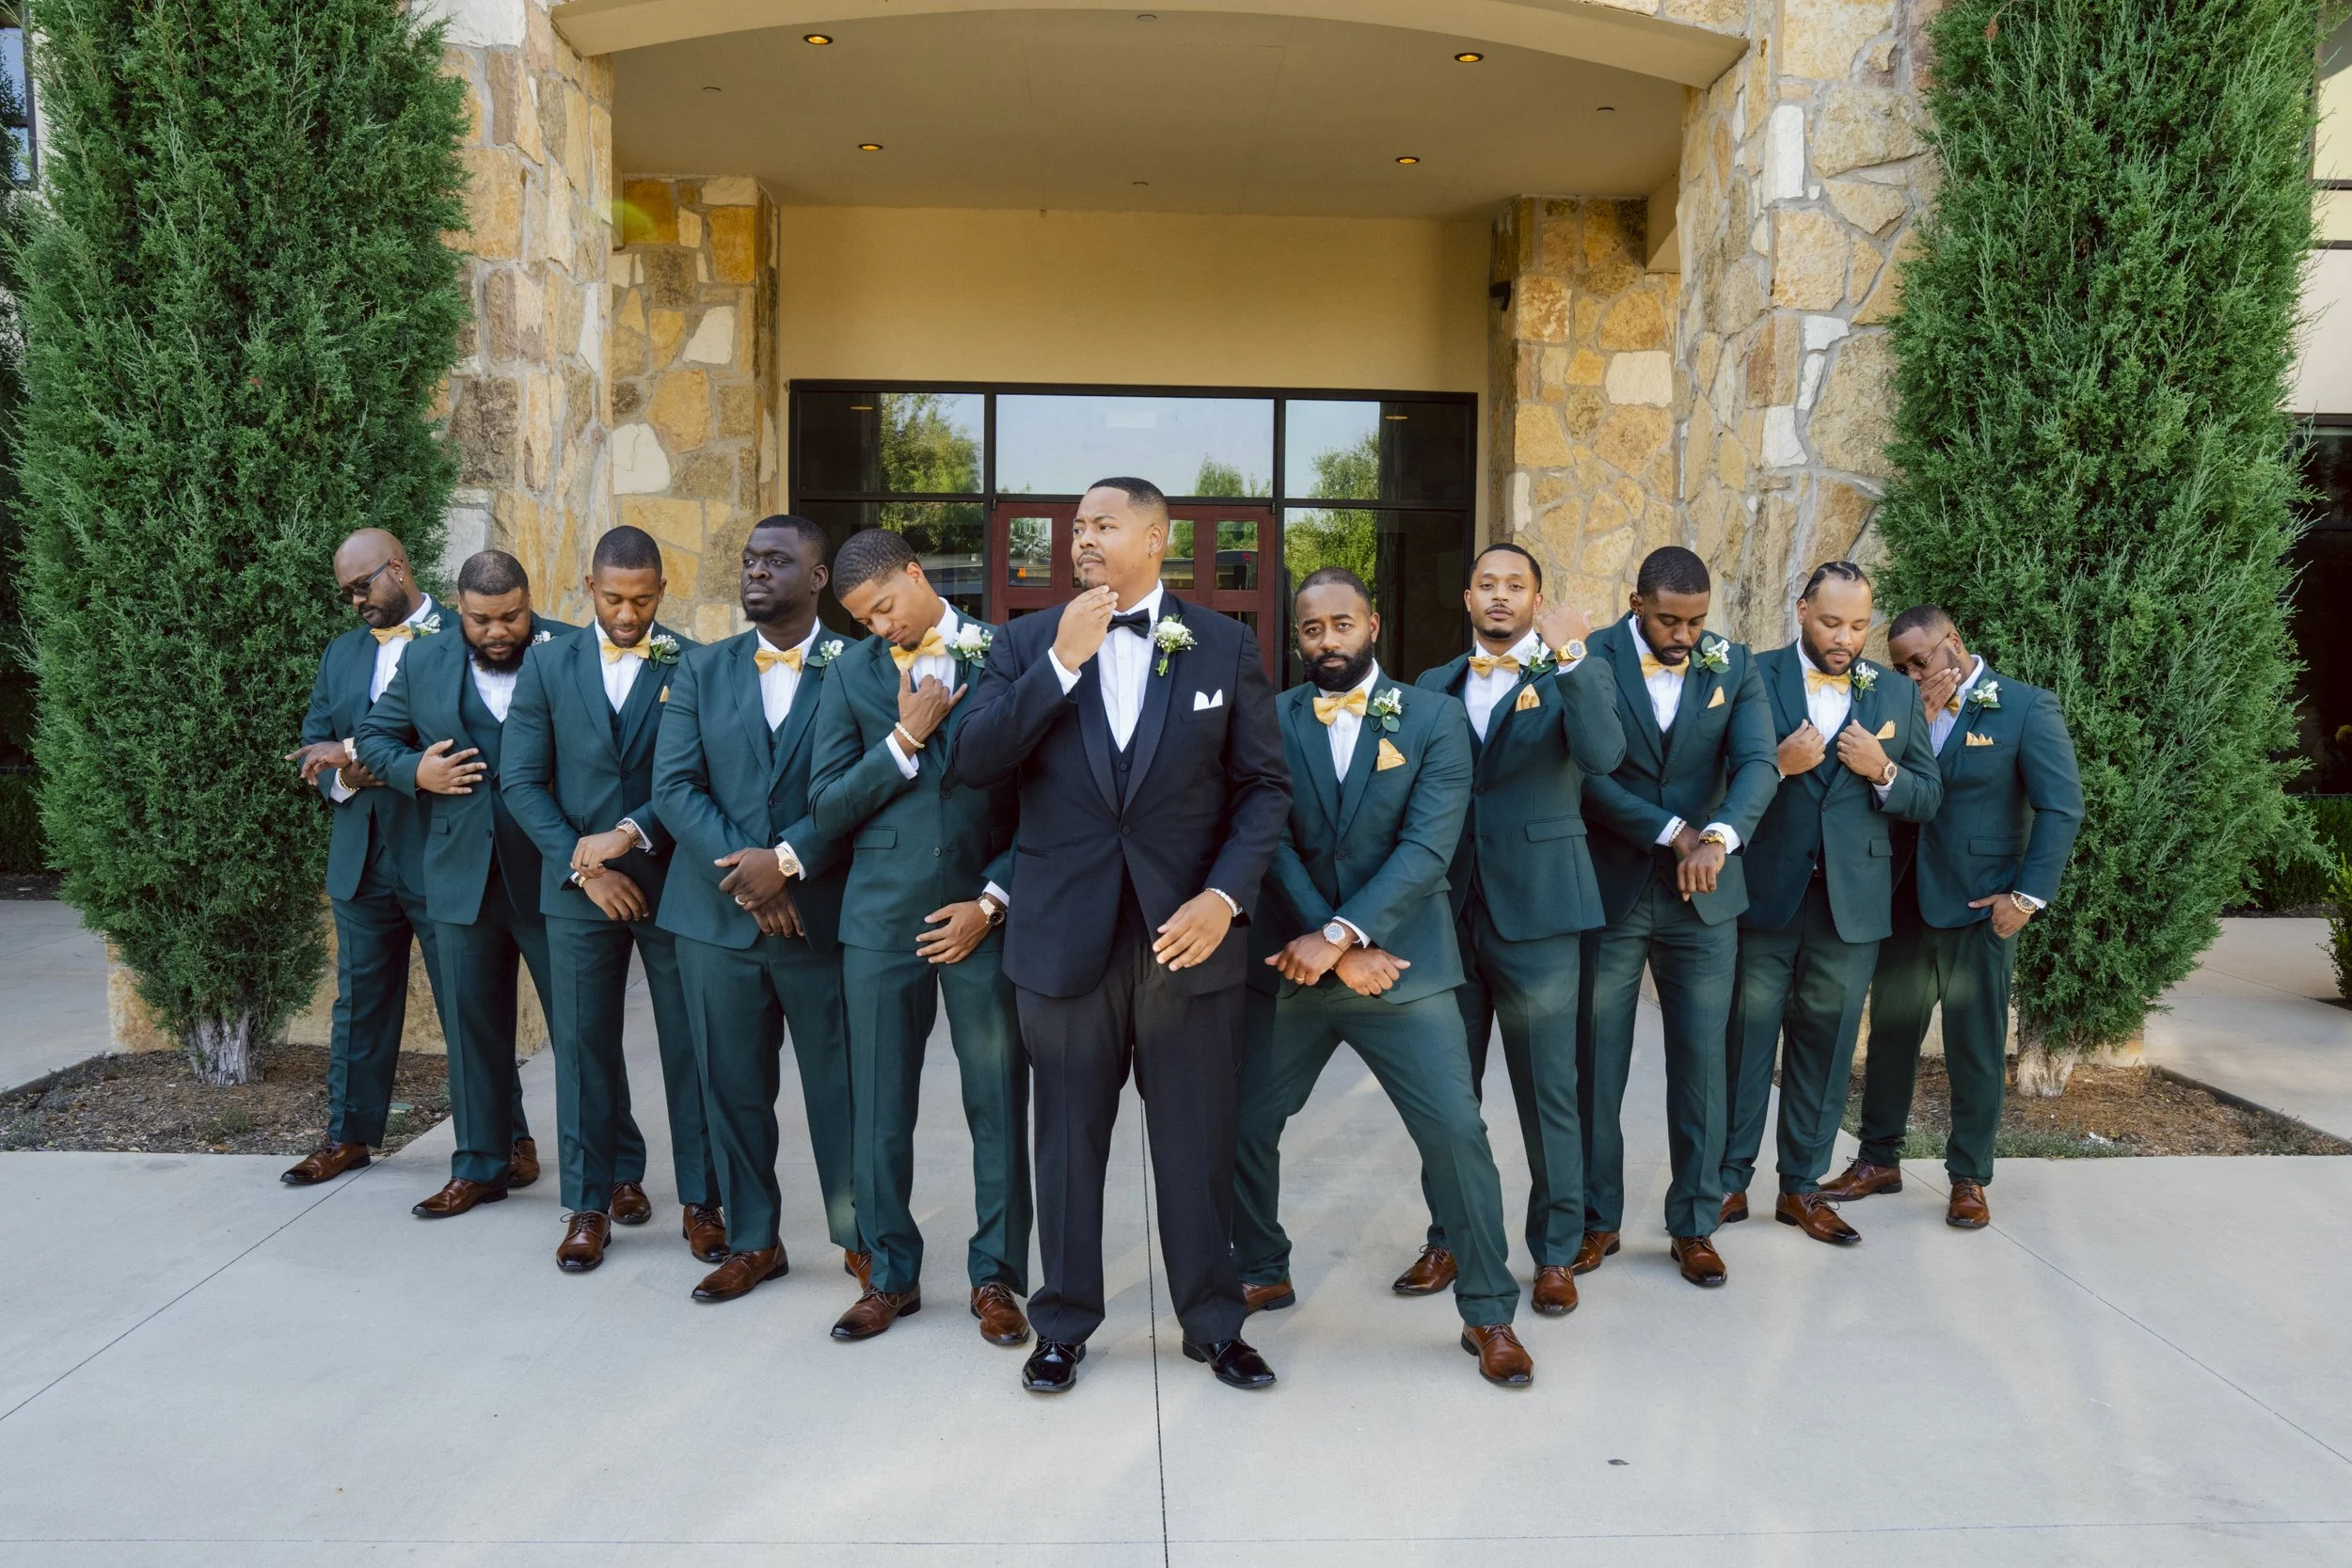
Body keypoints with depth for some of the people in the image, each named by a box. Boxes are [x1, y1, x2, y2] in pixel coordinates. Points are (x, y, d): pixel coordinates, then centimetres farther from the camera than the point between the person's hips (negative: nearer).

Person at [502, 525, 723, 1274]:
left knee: (691, 1045, 4)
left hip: (673, 880, -1)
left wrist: (632, 833, -17)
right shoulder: (548, 667, 6)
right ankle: (591, 1202, 21)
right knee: (584, 1046, 8)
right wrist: (583, 866, -8)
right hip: (579, 889, 2)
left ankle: (700, 1200, 16)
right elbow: (523, 781, 1)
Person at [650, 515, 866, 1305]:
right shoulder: (701, 668, 9)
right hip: (717, 914, 3)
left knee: (840, 1085, 6)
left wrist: (787, 861, -17)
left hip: (821, 912, -3)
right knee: (732, 1086, 11)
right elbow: (674, 785, 1)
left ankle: (860, 1238, 23)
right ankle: (753, 1241, 26)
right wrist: (743, 871, -11)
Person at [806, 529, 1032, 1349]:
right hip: (882, 919, 2)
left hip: (983, 915, -2)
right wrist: (905, 736, -10)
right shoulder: (852, 672, 6)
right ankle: (891, 1274, 25)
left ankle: (995, 1276, 21)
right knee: (880, 1110, 9)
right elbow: (826, 806, 0)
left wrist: (991, 901, -8)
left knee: (998, 1105, 6)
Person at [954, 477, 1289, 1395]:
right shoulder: (1027, 644, 5)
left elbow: (1264, 786, 1)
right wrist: (1062, 662, -15)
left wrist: (1224, 896, -12)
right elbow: (975, 759, -7)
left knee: (1198, 1142, 8)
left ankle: (1213, 1324, 28)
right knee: (1068, 1139, 12)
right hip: (1065, 935, 1)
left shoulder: (1225, 646, 2)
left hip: (1187, 936, 0)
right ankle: (1063, 1324, 29)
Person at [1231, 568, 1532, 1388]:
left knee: (1456, 1132, -4)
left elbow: (1427, 848, -12)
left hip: (1402, 966, -2)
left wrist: (1340, 934, -21)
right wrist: (1338, 950, -15)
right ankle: (1262, 1272, 33)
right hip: (1288, 966, 2)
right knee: (1246, 1126, 9)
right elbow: (1273, 842, -6)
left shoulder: (1435, 719, -2)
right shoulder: (1271, 721, 2)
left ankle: (1488, 1313, 14)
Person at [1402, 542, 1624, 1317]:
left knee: (1548, 1091, 4)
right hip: (1448, 911, 4)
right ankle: (1448, 1240, 27)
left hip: (1536, 911, -4)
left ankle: (1556, 1253, 19)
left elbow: (1603, 754, -20)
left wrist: (1567, 655, -26)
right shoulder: (1435, 687, 11)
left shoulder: (1575, 674, 0)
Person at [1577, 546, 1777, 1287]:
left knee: (1701, 1063, 7)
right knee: (1595, 1065, 7)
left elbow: (1757, 765, -10)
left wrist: (1718, 837, -28)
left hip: (1702, 897, 2)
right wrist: (1673, 834, -18)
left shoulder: (1733, 666, 2)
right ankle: (1596, 1219, 22)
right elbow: (1588, 774, -13)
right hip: (1606, 892, -2)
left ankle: (1694, 1225, 22)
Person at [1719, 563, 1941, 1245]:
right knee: (1745, 1037, 5)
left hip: (1852, 899, 3)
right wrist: (1778, 765, -22)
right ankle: (1730, 1181, 16)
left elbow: (1929, 799, 8)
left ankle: (1802, 1187, 22)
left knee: (1824, 1042, 10)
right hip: (1764, 892, -3)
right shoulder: (1754, 678, -2)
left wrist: (1883, 771, -11)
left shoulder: (1897, 694, 8)